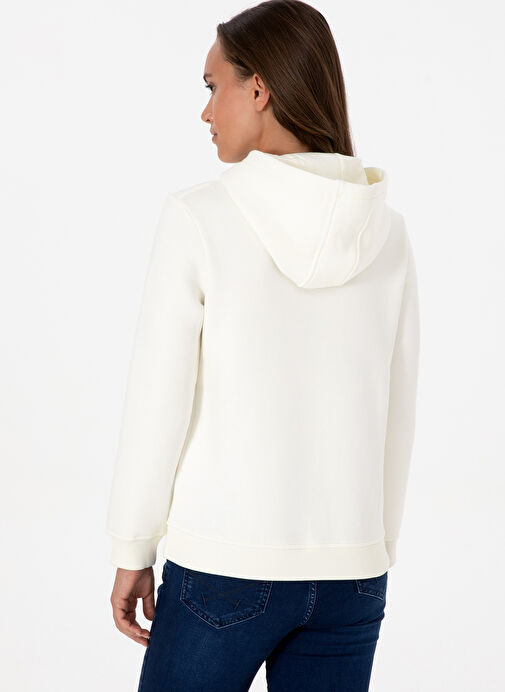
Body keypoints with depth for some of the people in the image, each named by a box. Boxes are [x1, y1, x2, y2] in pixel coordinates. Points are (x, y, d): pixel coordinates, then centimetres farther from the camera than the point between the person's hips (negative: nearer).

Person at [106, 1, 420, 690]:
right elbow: (395, 418, 6)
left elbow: (158, 404, -9)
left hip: (224, 563, -3)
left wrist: (132, 553, 2)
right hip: (350, 576, 4)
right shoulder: (386, 233, 1)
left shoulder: (198, 217, -11)